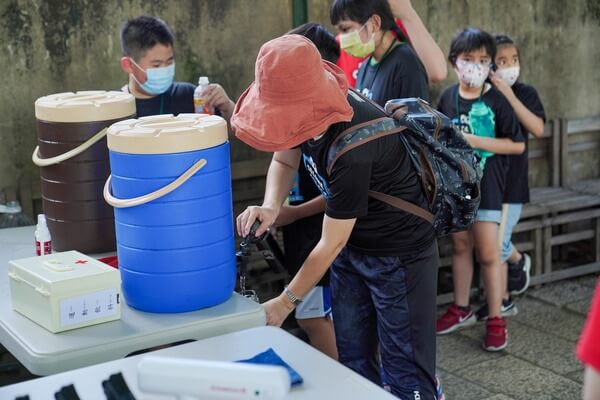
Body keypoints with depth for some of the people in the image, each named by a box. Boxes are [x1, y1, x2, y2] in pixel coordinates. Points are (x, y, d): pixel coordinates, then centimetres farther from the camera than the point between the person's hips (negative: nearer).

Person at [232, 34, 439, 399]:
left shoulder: (351, 146, -34)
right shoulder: (307, 110, -13)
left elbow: (330, 244, -24)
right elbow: (283, 162, 7)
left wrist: (286, 303, -12)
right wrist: (270, 208, -15)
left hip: (400, 253, -8)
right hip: (353, 243, 8)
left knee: (405, 368, 1)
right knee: (354, 359, 15)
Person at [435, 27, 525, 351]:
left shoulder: (497, 101, -10)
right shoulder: (448, 98, 2)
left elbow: (518, 145, -12)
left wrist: (474, 141, -19)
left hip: (486, 185, -4)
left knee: (488, 254, -2)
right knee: (460, 245, 15)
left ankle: (495, 320, 8)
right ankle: (461, 308, 29)